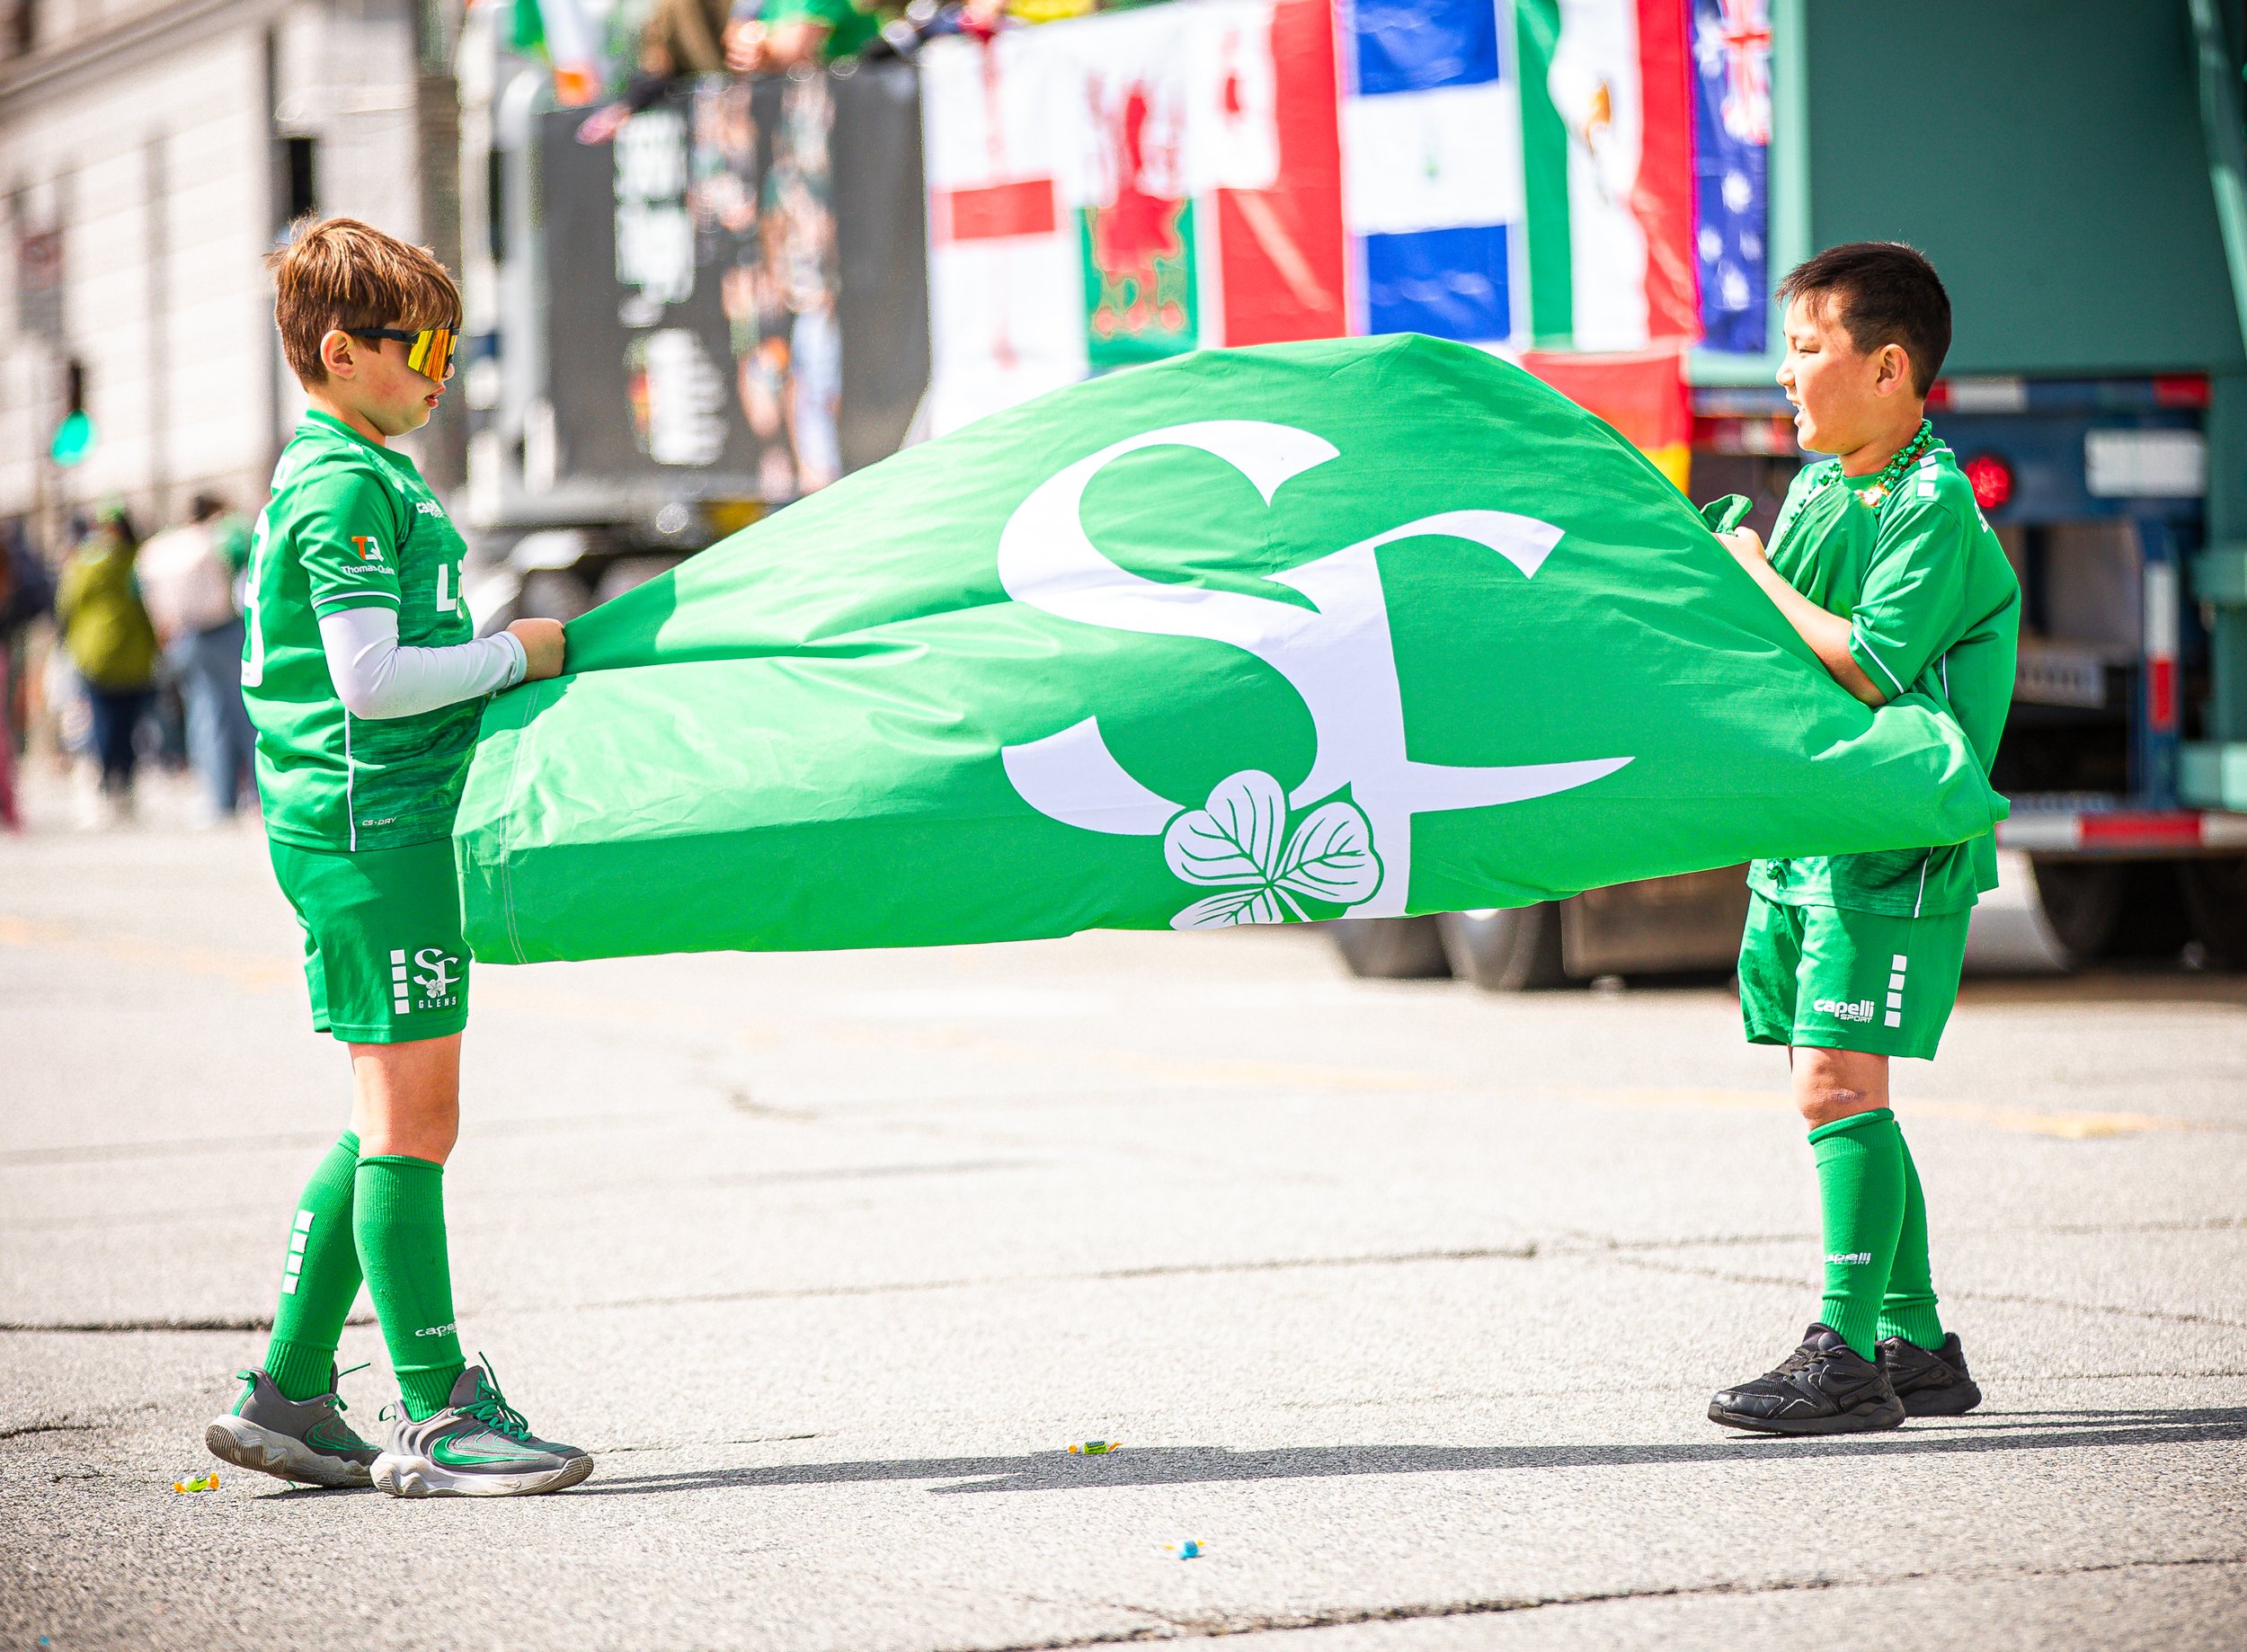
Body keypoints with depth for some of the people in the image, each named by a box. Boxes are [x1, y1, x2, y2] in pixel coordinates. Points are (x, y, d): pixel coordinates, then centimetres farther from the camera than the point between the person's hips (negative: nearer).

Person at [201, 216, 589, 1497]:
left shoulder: (335, 475, 19)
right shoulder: (349, 487, -13)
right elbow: (371, 679, -20)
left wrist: (505, 666, 16)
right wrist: (517, 655, -10)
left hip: (378, 826, 11)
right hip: (376, 826, -11)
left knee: (393, 1121, 13)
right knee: (411, 1116, -7)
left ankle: (291, 1391, 16)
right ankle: (437, 1414, -5)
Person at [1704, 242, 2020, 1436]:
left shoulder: (1934, 506, -13)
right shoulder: (1811, 489, 14)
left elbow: (1868, 667, -23)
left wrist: (1756, 576, -13)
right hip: (1804, 833, 9)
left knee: (1837, 1083, -14)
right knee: (1838, 1095, 10)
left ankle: (1847, 1357, -14)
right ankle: (1916, 1346, 18)